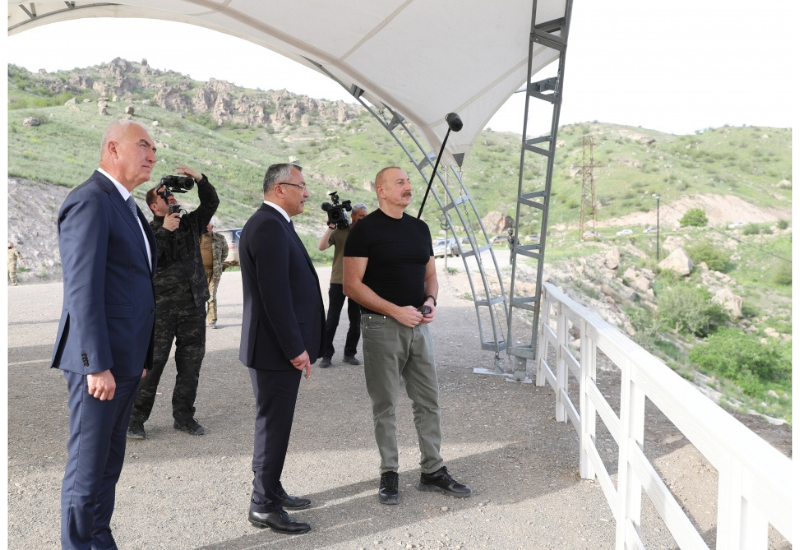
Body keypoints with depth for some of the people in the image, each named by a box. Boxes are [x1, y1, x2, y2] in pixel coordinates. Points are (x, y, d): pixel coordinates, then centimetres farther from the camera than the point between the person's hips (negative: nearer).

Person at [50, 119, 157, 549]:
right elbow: (83, 289, -20)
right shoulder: (90, 200, -13)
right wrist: (97, 365, -22)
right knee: (88, 466, 3)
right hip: (99, 361, -9)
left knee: (109, 463, 18)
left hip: (124, 359, 9)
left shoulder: (125, 205, 16)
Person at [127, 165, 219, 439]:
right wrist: (164, 231, -16)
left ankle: (183, 416, 20)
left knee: (191, 364, 8)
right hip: (161, 308, -4)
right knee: (151, 363, -4)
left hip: (194, 306, 4)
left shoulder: (191, 222, 13)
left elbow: (211, 204, 5)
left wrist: (200, 180, -9)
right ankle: (136, 418, 7)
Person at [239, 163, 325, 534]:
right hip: (277, 349, -10)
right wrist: (295, 348, -21)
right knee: (273, 425, 0)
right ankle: (264, 506, 13)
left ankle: (272, 491, 32)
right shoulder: (269, 226, -18)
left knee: (276, 423, 18)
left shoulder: (273, 224, 15)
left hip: (282, 346, 10)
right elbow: (274, 295, -24)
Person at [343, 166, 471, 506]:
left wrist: (430, 301, -3)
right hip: (382, 325, -5)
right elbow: (352, 285, -13)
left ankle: (432, 472, 22)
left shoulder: (419, 228, 11)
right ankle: (389, 475, 19)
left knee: (428, 400, 10)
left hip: (418, 324, 6)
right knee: (384, 405, 5)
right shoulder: (365, 230, -8)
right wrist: (397, 311, -18)